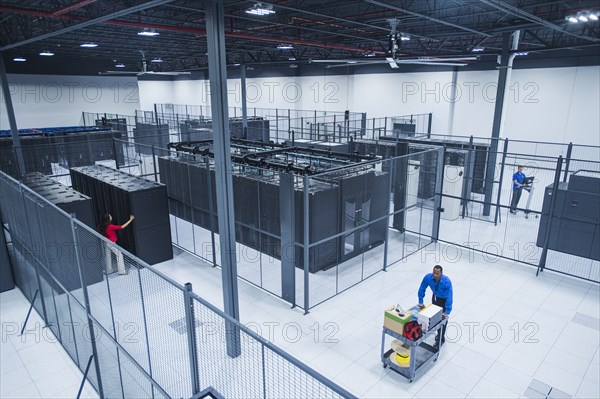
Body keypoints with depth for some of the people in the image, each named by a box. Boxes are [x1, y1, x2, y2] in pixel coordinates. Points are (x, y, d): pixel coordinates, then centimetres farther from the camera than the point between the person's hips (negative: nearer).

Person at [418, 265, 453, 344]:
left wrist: (447, 312, -40)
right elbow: (422, 289, -15)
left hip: (445, 299, -4)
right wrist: (420, 302, -11)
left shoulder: (446, 282, -40)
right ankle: (439, 334, 39)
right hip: (435, 297, 4)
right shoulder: (428, 277, -29)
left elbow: (449, 297, -39)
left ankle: (442, 338, 23)